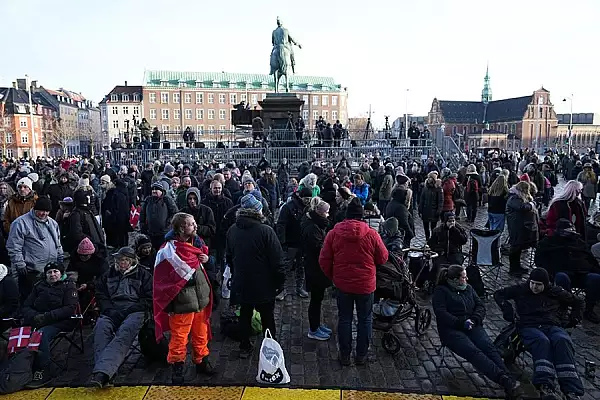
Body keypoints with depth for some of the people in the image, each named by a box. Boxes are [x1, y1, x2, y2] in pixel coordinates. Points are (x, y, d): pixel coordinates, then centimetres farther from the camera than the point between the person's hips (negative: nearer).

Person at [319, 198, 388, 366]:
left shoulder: (334, 233, -10)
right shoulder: (371, 234, -13)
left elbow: (324, 261, -5)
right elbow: (383, 258, -3)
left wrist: (332, 277, 11)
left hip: (342, 284, 1)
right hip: (365, 284, -1)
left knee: (344, 319, 15)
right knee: (365, 319, 16)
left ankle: (345, 355, 26)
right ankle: (361, 355, 27)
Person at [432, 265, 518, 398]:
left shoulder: (468, 288, 21)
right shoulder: (440, 291, 3)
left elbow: (480, 306, 14)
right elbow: (441, 313, -8)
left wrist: (475, 319, -6)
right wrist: (461, 322, -18)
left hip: (472, 326, 5)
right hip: (451, 330, -5)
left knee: (489, 347, -25)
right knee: (473, 351, -30)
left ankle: (507, 378, -39)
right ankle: (502, 378, -44)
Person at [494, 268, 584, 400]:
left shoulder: (556, 292, 17)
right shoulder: (521, 289, 14)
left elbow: (577, 301, 32)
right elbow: (498, 294, 19)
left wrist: (575, 317, 17)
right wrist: (506, 306, 2)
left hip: (553, 326, 2)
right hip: (529, 327, -1)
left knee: (563, 341, -36)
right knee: (542, 341, -38)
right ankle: (545, 386, -53)